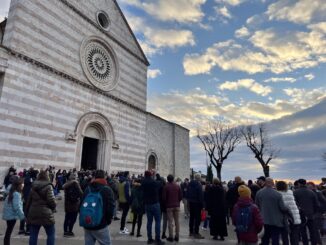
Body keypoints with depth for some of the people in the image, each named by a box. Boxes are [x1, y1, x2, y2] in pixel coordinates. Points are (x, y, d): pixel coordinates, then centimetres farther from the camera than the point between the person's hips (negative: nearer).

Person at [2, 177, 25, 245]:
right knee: (8, 233, -3)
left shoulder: (12, 193, 10)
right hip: (12, 215, -9)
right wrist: (22, 216, -18)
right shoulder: (17, 194, -20)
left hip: (9, 215, 9)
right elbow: (17, 207, -23)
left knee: (8, 232, 17)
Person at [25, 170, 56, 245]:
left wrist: (27, 212, 19)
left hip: (33, 214, 5)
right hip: (46, 214, -5)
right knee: (51, 233, 9)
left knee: (33, 235, 12)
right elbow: (51, 201, -16)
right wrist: (54, 206, 5)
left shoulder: (33, 187, 7)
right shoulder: (48, 186, -11)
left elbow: (28, 201, 11)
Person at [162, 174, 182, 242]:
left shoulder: (166, 186, -8)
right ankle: (177, 236, 14)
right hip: (177, 206, 3)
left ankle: (171, 237, 5)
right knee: (177, 221, 9)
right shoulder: (177, 186, 1)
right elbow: (181, 196, 3)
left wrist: (166, 203, 10)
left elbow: (164, 197, -7)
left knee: (170, 222, 2)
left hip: (169, 206, -3)